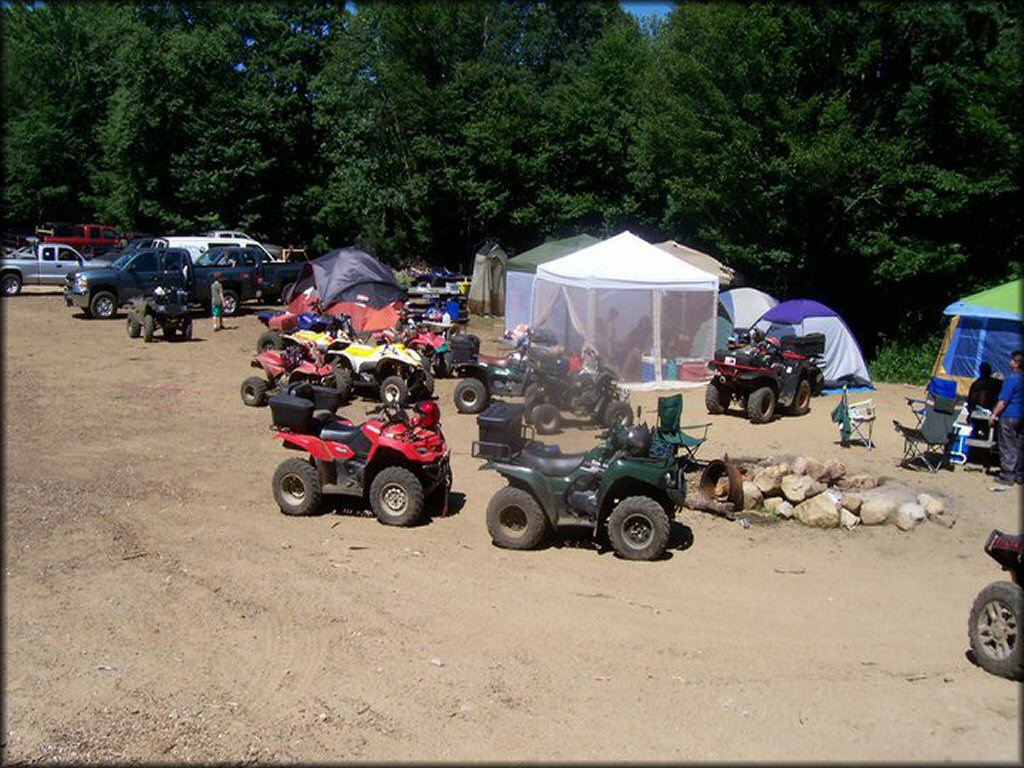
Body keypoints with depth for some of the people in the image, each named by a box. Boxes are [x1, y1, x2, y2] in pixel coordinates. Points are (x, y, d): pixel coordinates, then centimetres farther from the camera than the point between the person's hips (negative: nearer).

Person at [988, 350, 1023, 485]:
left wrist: (994, 414, -10)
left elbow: (1003, 401, -17)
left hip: (1009, 416, -8)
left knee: (1007, 447, -1)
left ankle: (1007, 476, 1)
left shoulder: (1012, 379, -16)